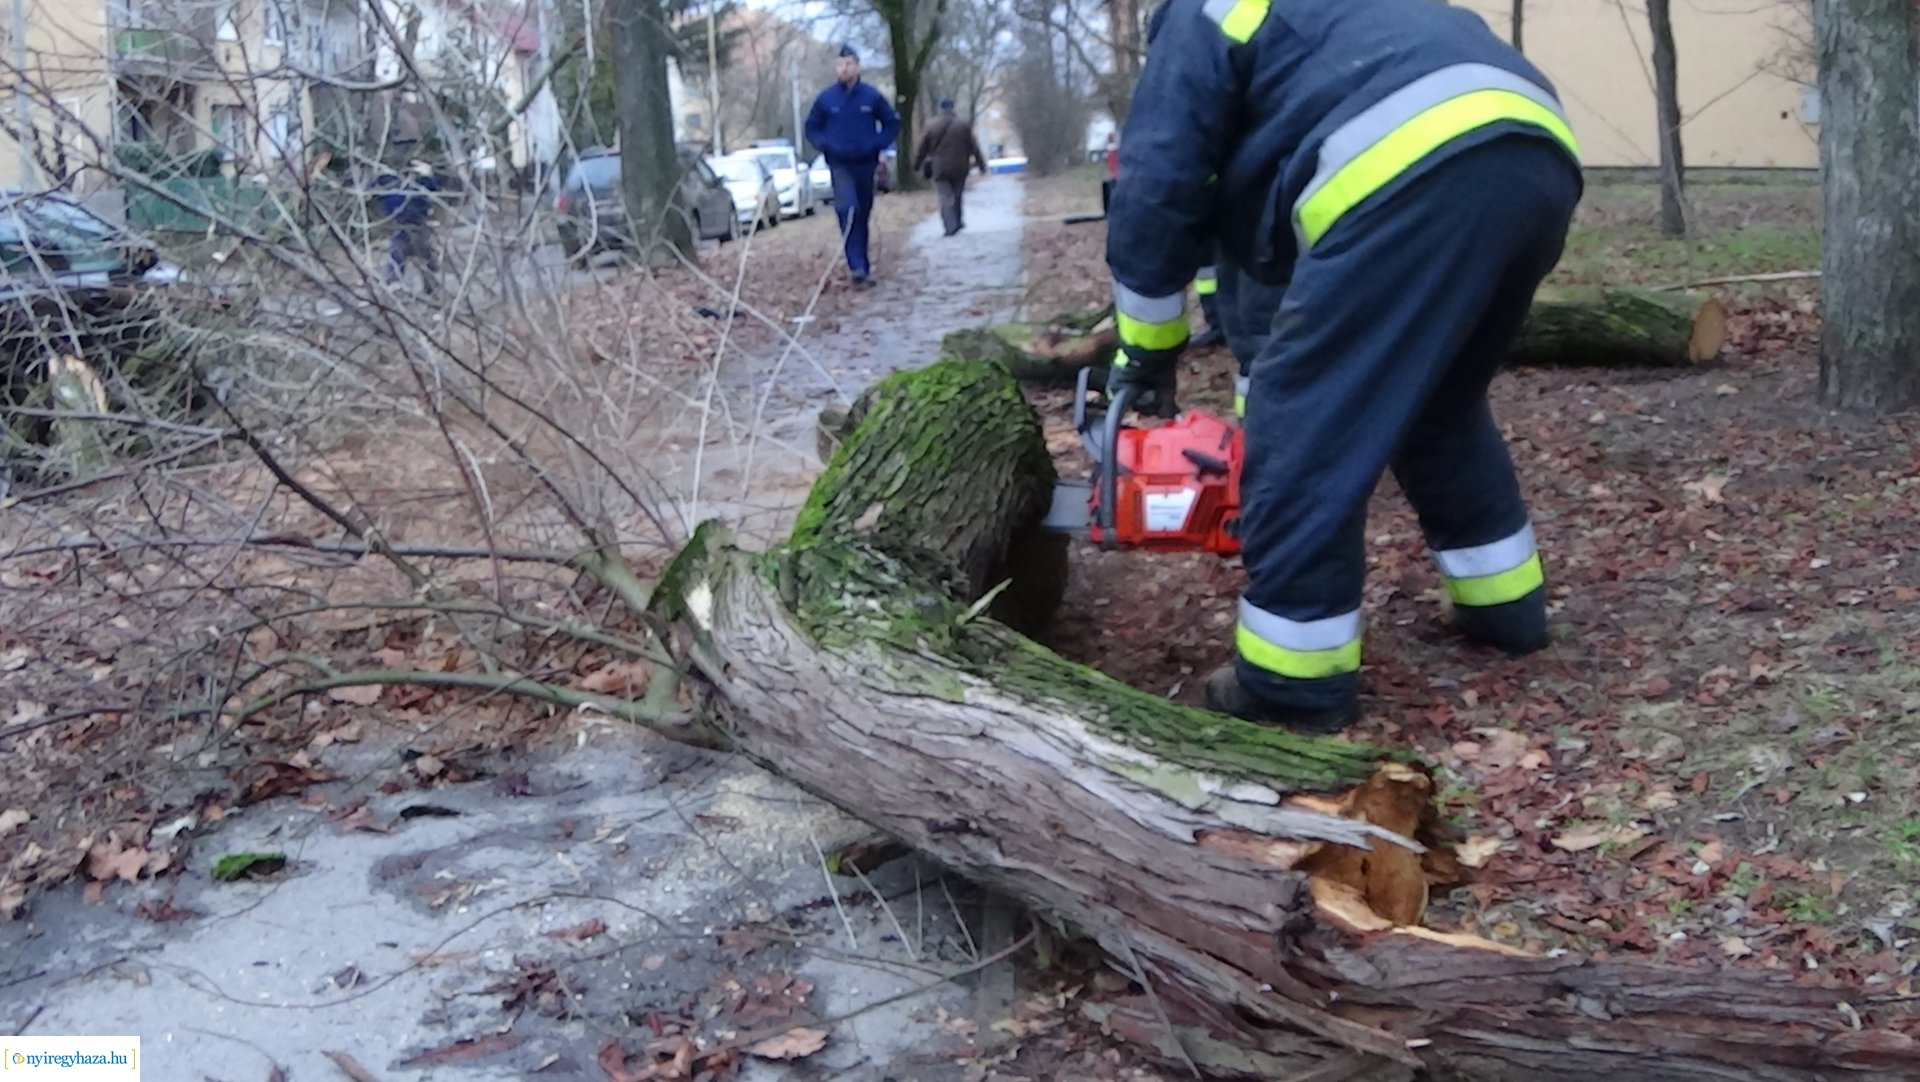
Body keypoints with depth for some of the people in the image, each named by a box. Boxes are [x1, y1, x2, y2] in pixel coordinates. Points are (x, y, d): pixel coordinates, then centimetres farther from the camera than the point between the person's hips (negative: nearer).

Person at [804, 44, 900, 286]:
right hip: (840, 165, -2)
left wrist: (879, 145, -3)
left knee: (863, 216, 11)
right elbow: (812, 128, 11)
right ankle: (857, 266, -29)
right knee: (848, 209, -23)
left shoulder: (872, 96, 0)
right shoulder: (826, 98, 0)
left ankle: (862, 264, 24)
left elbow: (892, 123, 10)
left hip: (866, 164, 2)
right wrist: (825, 145, -6)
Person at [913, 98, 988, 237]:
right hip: (959, 168, 1)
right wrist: (981, 165, 8)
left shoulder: (931, 126, -1)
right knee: (958, 195, 17)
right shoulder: (963, 125, -1)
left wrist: (917, 165, 17)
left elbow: (922, 148, 5)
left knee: (946, 198, -2)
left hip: (940, 169, -1)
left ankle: (951, 226, -14)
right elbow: (974, 147, 1)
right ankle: (959, 222, 23)